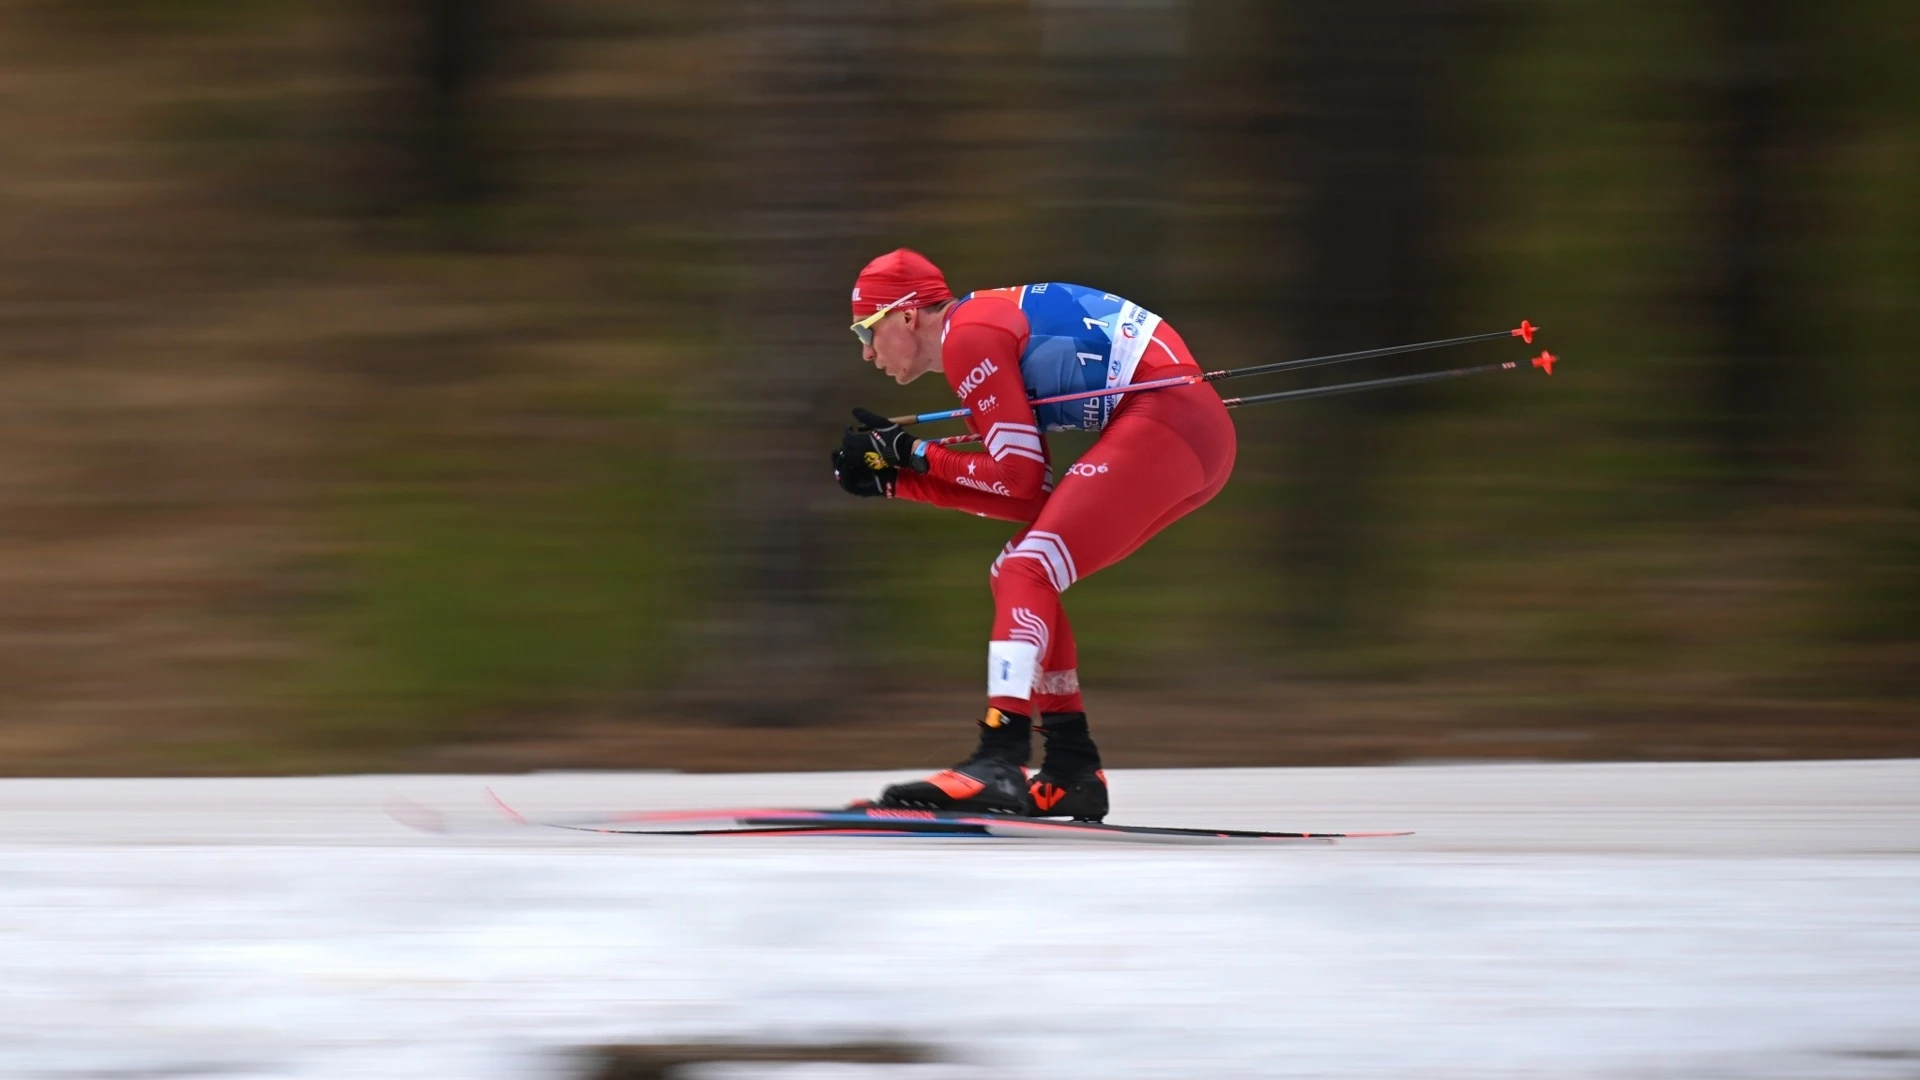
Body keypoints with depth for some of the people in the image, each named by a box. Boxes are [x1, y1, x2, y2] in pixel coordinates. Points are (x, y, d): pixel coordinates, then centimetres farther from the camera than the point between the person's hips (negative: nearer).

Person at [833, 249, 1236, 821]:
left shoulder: (968, 334, -6)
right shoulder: (992, 323, 22)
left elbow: (1021, 478, -8)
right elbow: (1028, 495, 16)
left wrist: (913, 452, 1)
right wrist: (895, 479, 14)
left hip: (1163, 419, -10)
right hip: (1198, 434, 10)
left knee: (1028, 572, -17)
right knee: (1018, 575, 14)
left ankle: (999, 763, -31)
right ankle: (1073, 773, 13)